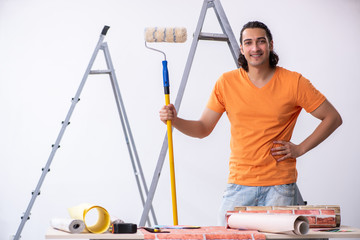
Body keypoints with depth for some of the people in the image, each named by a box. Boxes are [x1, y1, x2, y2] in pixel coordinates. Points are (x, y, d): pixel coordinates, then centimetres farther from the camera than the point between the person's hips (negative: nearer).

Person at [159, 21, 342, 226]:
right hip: (240, 182, 1)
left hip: (279, 185, -1)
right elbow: (203, 128, 9)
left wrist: (300, 148, -4)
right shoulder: (226, 83, 2)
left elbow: (333, 118, 4)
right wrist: (175, 120, -10)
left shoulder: (293, 82, -3)